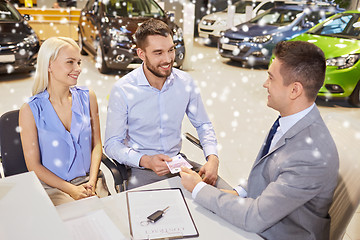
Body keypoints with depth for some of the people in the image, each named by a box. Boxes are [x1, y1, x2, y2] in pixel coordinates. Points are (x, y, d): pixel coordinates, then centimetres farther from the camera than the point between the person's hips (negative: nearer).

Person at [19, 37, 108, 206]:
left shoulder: (88, 98, 2)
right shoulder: (30, 110, -7)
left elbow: (96, 144, 5)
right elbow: (33, 165, -4)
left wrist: (92, 182, -8)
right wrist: (71, 189, -12)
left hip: (89, 180, 3)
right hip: (53, 187, -2)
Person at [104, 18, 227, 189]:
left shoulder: (185, 82, -2)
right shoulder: (122, 90, -13)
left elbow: (203, 125, 7)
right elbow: (112, 144, -9)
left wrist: (213, 158, -11)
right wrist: (146, 161, -26)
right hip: (141, 169, -3)